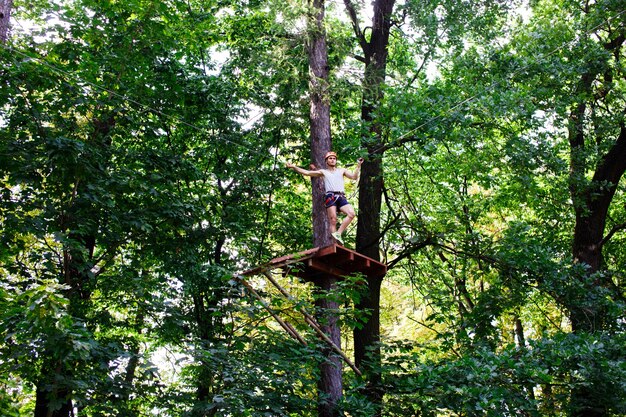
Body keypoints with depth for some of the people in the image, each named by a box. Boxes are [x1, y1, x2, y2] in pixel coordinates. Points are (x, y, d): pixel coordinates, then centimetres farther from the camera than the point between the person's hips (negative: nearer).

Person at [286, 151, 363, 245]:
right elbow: (306, 172, 19)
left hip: (341, 197, 2)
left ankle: (338, 233, -21)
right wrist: (293, 167, 11)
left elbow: (354, 177, 13)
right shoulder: (323, 172, 22)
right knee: (333, 220, -13)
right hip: (330, 197, -2)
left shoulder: (342, 170, 25)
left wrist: (358, 165, 3)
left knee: (352, 214, -23)